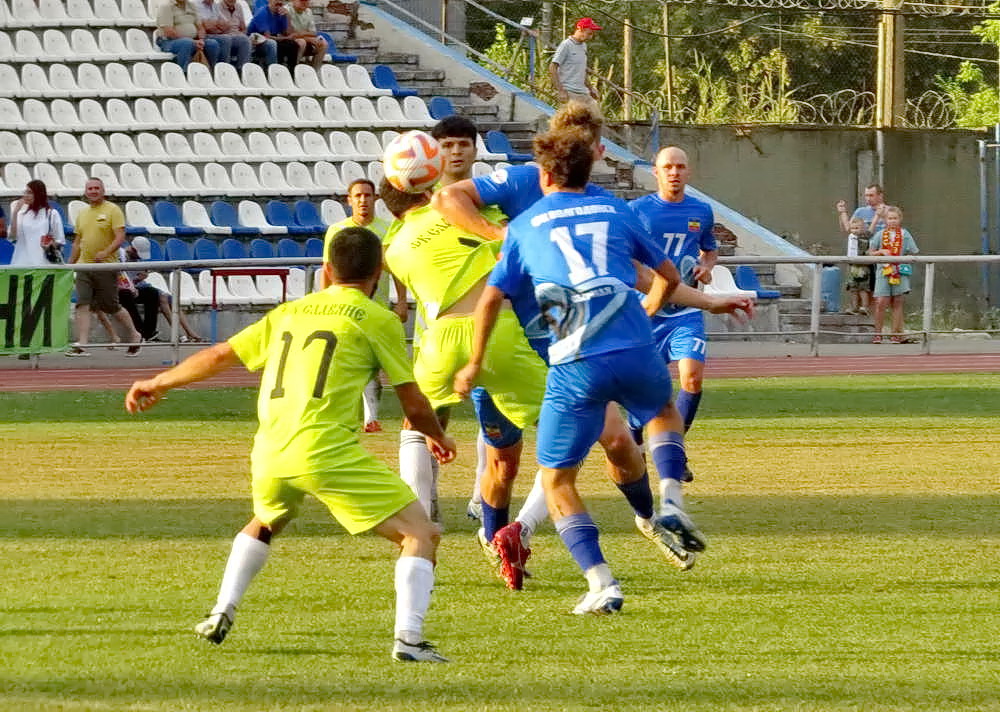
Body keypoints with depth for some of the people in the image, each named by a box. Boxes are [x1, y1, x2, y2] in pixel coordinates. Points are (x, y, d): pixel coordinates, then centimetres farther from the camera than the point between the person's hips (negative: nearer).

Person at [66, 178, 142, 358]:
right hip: (84, 265, 5)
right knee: (82, 304, -10)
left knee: (112, 307, 2)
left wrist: (106, 252, -27)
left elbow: (120, 237, -12)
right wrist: (70, 265, 17)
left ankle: (134, 336, 23)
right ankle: (81, 345, -15)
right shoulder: (82, 214, 15)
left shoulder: (113, 211, -3)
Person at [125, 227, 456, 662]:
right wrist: (438, 437, 30)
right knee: (421, 534, 1)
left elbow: (220, 356, 28)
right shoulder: (377, 319, 6)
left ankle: (221, 615, 27)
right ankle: (408, 639, -15)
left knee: (265, 524, 37)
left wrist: (158, 383, 42)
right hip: (328, 451, -6)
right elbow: (413, 404, 9)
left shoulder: (289, 312, 21)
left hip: (269, 454, 6)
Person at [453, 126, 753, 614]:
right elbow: (669, 276, 28)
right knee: (664, 411, 36)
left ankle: (601, 583, -8)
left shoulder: (524, 226, 14)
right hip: (636, 353, 2)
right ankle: (668, 508, 12)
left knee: (556, 481, 9)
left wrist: (475, 363, 27)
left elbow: (490, 300, 13)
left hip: (576, 367, -2)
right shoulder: (616, 211, 19)